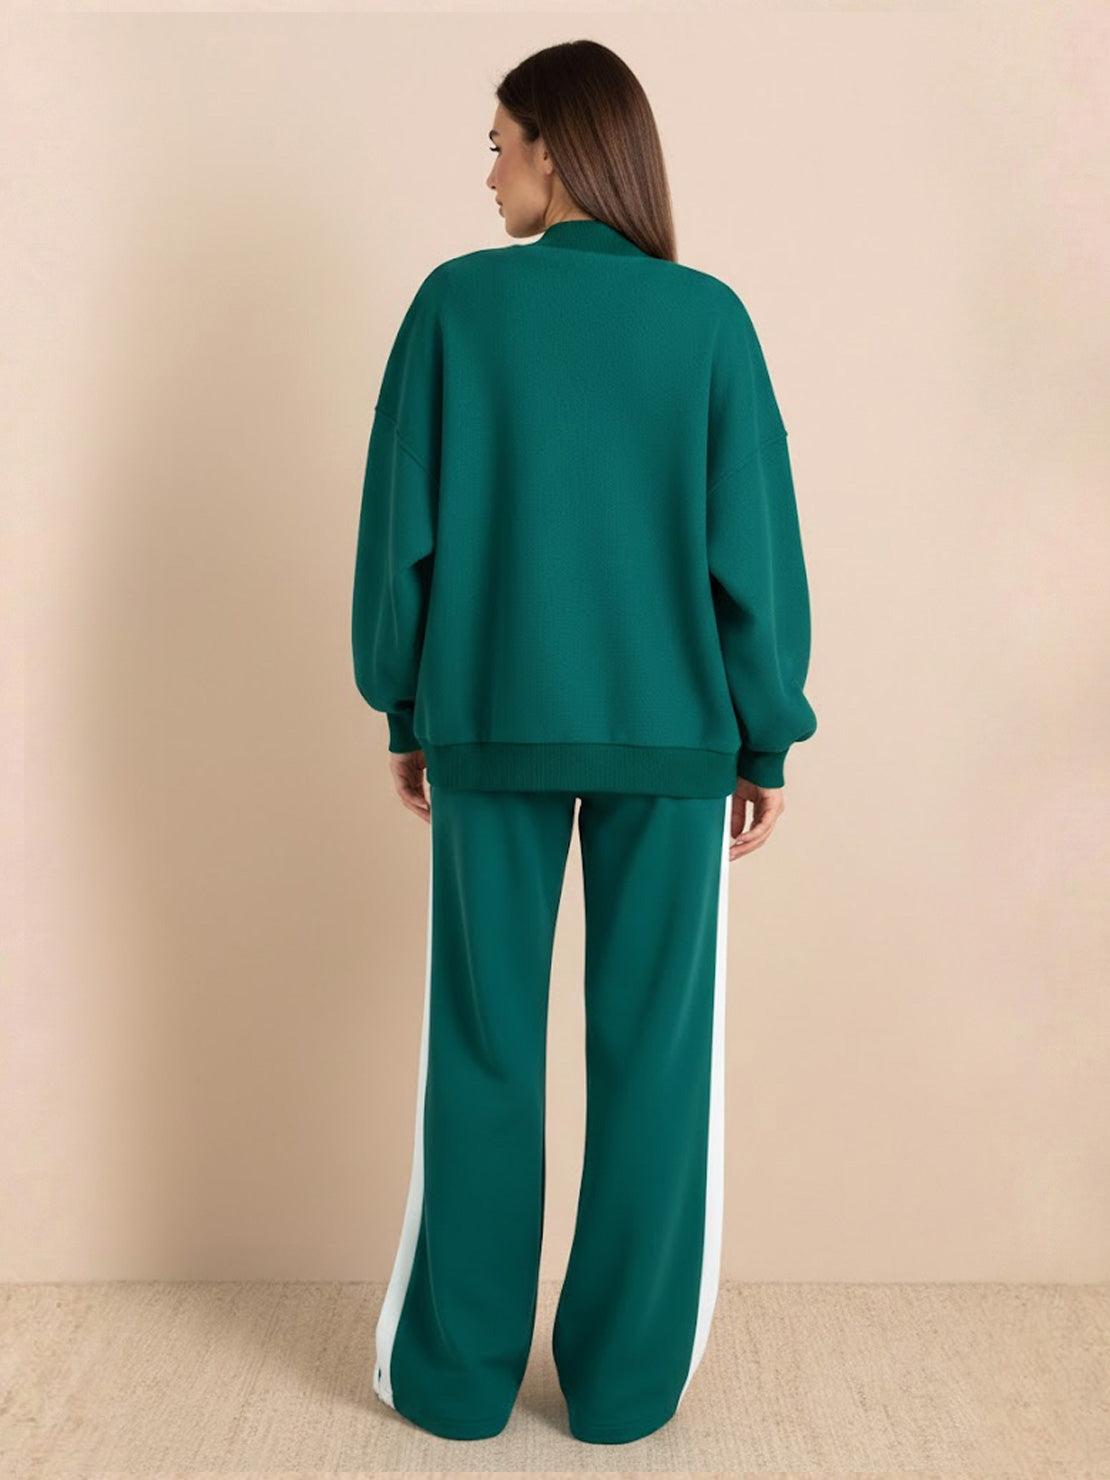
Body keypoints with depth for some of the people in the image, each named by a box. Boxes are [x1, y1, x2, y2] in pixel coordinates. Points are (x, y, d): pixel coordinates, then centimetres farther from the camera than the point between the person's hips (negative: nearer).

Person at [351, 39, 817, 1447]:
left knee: (483, 1049, 9)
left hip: (493, 728, 0)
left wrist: (404, 710, 10)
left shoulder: (458, 301, -1)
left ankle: (458, 1374, 20)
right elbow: (754, 544, -1)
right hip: (669, 736, 0)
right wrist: (765, 740, 7)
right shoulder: (708, 315, 0)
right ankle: (623, 1379, 19)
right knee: (652, 1053, 8)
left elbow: (405, 523, 0)